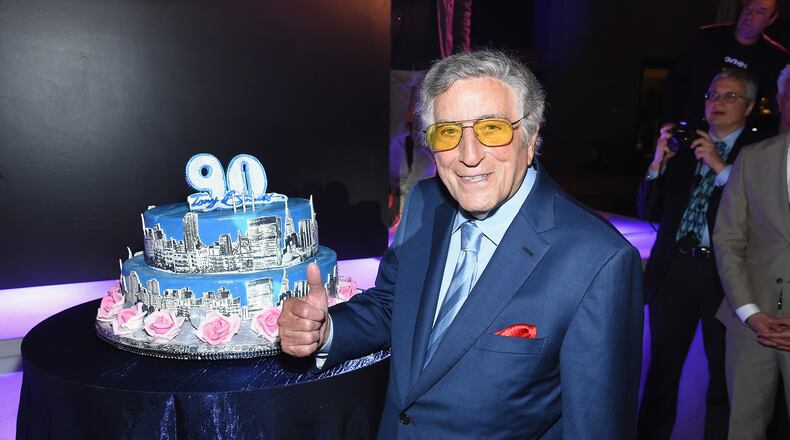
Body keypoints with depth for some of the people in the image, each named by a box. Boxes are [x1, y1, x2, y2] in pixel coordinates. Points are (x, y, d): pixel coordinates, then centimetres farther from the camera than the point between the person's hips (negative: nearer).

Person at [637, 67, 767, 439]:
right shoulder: (684, 147, 10)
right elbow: (649, 212, 7)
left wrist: (722, 167, -16)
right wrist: (659, 163, -5)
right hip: (673, 269, 3)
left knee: (725, 376, 11)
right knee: (662, 369, 11)